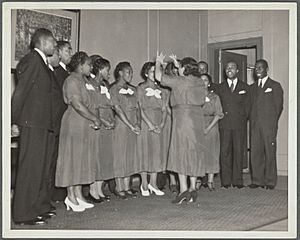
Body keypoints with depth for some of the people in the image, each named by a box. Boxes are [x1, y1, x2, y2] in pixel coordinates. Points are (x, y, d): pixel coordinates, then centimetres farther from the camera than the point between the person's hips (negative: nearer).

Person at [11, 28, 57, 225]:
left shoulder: (43, 64, 18)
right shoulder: (31, 61, -10)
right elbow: (20, 92, -14)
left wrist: (52, 122, 14)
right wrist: (15, 121, -15)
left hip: (44, 124, 10)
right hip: (33, 124, -10)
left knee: (44, 168, 14)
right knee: (30, 168, -5)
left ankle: (41, 207, 25)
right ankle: (24, 214, 3)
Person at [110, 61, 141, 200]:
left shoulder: (132, 89, 15)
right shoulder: (114, 89, -5)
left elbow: (137, 107, 11)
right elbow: (118, 110, -12)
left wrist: (138, 123, -6)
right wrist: (131, 126, -14)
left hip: (133, 128, 6)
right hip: (121, 125, -6)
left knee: (130, 156, 8)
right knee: (120, 156, -1)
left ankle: (127, 187, 17)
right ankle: (119, 188, 8)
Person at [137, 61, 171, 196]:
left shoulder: (161, 89, 13)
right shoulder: (141, 88, 1)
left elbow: (164, 108, 7)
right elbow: (140, 108, -6)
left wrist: (162, 124, -9)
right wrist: (150, 124, -15)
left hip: (160, 123, 4)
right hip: (145, 122, -4)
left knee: (158, 151, 4)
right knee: (145, 151, -2)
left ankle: (153, 184, 12)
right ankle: (144, 185, 6)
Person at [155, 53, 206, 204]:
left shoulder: (179, 81, -9)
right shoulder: (199, 83, 10)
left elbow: (158, 76, -3)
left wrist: (158, 63, 16)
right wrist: (177, 64, 40)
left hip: (183, 121, -6)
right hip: (197, 121, 7)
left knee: (181, 153, -4)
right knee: (194, 155, 9)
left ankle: (183, 189, -9)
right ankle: (192, 188, 13)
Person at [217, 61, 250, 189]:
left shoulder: (244, 87, 12)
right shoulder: (220, 87, 13)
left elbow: (247, 106, 10)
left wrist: (243, 119, 2)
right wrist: (220, 117, -1)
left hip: (240, 124, 0)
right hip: (224, 124, 0)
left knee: (238, 152, -1)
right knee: (225, 151, -2)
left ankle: (237, 180, 5)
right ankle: (226, 181, 3)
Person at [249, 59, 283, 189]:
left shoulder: (275, 86, 6)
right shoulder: (252, 87, 19)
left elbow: (279, 106, 2)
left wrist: (272, 122, -2)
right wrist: (252, 121, 5)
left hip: (269, 125, -4)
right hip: (255, 125, 4)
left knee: (270, 153, -3)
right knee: (255, 153, 1)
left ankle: (270, 181, 3)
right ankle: (257, 180, 7)